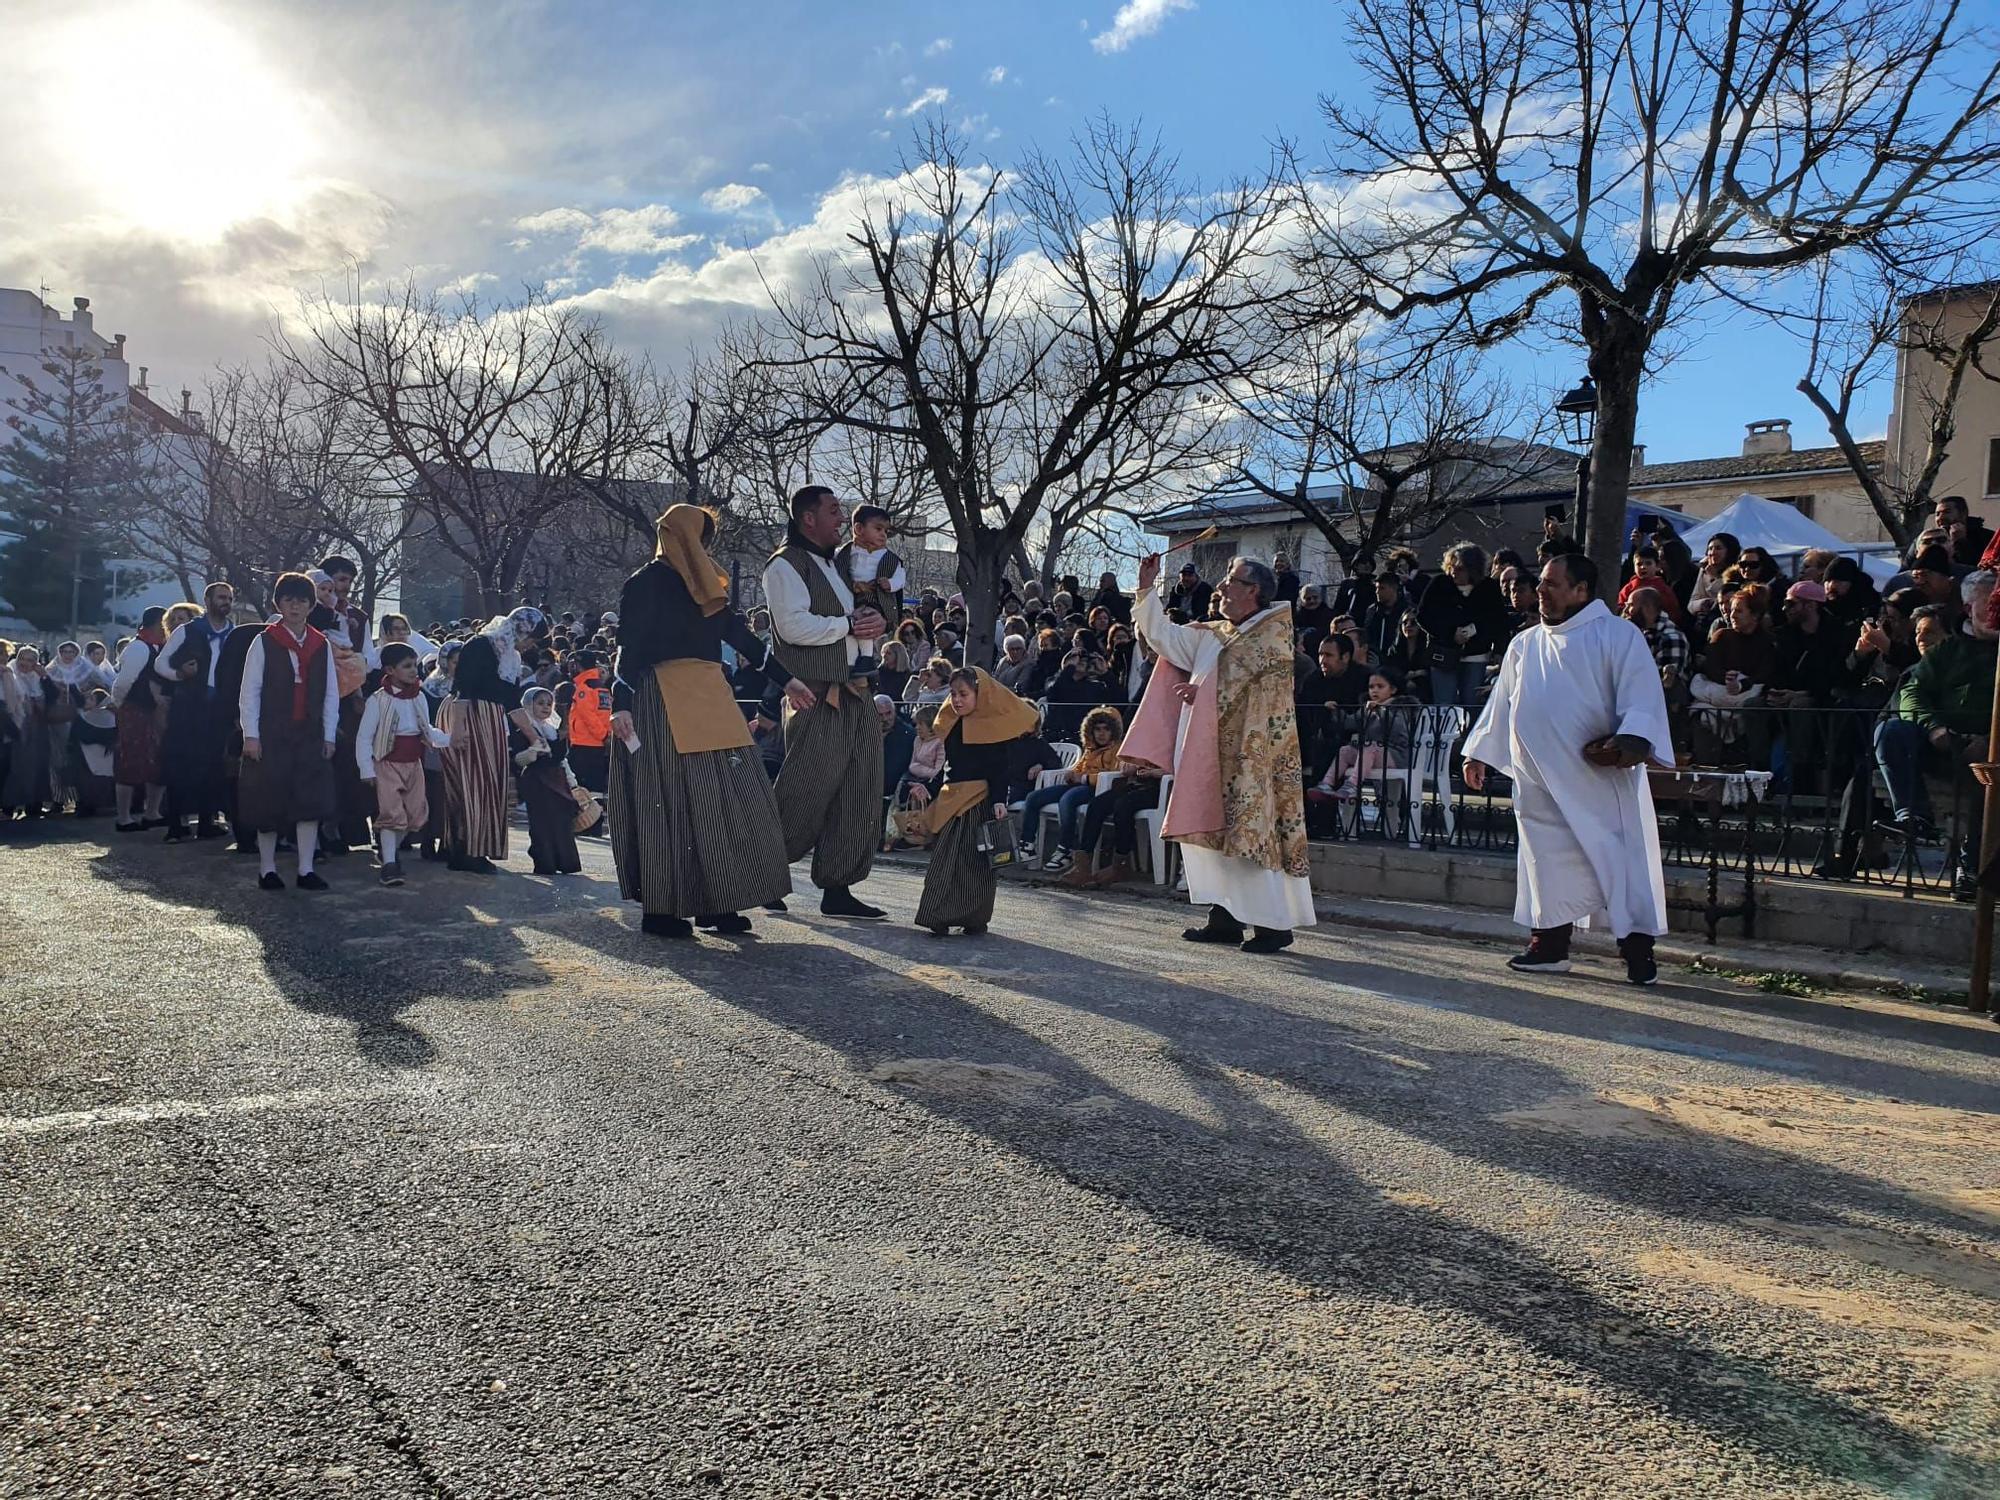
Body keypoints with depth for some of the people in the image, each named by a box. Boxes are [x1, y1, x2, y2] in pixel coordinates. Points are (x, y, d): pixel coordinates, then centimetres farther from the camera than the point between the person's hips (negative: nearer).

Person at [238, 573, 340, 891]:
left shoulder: (321, 646, 7)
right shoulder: (264, 642, -2)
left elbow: (331, 694, 9)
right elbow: (249, 691, -3)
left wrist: (329, 736, 4)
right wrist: (251, 734, -8)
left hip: (310, 735, 3)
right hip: (271, 734, -3)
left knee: (311, 799, -1)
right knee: (270, 801, 4)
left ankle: (306, 870, 6)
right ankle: (267, 869, 16)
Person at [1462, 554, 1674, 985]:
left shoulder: (1618, 634, -1)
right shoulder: (1525, 645, 17)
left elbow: (1642, 694, -11)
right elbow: (1502, 702, 22)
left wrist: (1631, 741, -26)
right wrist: (1479, 753, 18)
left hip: (1599, 776, -5)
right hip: (1540, 779, 5)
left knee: (1619, 854, -4)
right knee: (1548, 858, 8)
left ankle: (1638, 951, 2)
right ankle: (1549, 947, 17)